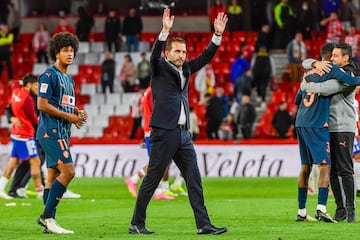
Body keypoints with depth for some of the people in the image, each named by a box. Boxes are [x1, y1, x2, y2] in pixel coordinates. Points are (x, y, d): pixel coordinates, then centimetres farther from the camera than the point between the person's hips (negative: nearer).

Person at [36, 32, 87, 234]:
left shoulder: (69, 79, 20)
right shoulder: (49, 76, -8)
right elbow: (42, 105, -15)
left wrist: (78, 113, 6)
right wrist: (69, 116, -13)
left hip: (62, 133, 9)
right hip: (51, 131, -9)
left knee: (53, 176, 9)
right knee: (68, 171, -17)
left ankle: (48, 220, 11)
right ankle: (47, 216, -13)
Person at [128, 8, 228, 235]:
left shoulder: (185, 69, 17)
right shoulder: (160, 68, -1)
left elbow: (205, 57, 18)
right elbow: (154, 55, -21)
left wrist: (218, 34, 6)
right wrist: (165, 31, -34)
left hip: (183, 134, 7)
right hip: (164, 133, -7)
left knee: (194, 179, 2)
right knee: (152, 179, -2)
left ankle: (204, 224, 1)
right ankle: (137, 224, 6)